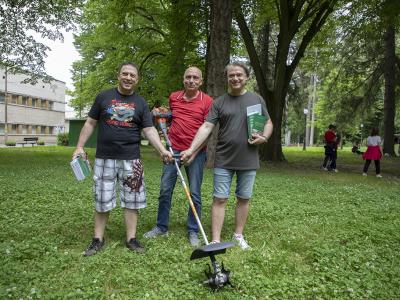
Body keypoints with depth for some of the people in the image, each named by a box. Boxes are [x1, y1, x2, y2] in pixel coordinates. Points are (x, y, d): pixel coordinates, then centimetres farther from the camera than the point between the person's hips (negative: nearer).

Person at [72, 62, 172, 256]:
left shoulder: (141, 103, 7)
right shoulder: (103, 97, 6)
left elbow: (149, 130, 0)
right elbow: (90, 123, 9)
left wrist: (162, 150, -14)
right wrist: (80, 147, 2)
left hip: (131, 160, 1)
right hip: (104, 159, 0)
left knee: (132, 200, 5)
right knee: (102, 200, 7)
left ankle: (131, 239, 17)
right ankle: (98, 239, 21)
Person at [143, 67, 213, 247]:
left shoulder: (207, 101, -5)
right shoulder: (173, 97, 8)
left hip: (196, 152, -3)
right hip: (173, 150, 4)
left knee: (194, 193, 3)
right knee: (165, 190, 7)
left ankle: (193, 232, 16)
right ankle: (161, 227, 22)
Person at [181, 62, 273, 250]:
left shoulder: (256, 99, 7)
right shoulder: (219, 102, 2)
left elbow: (268, 123, 12)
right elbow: (206, 127, -5)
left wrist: (264, 137, -9)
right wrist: (191, 149, -16)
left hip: (248, 161, 2)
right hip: (223, 161, -1)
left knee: (244, 199, 11)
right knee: (220, 199, 0)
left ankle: (238, 235, 27)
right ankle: (216, 240, 7)